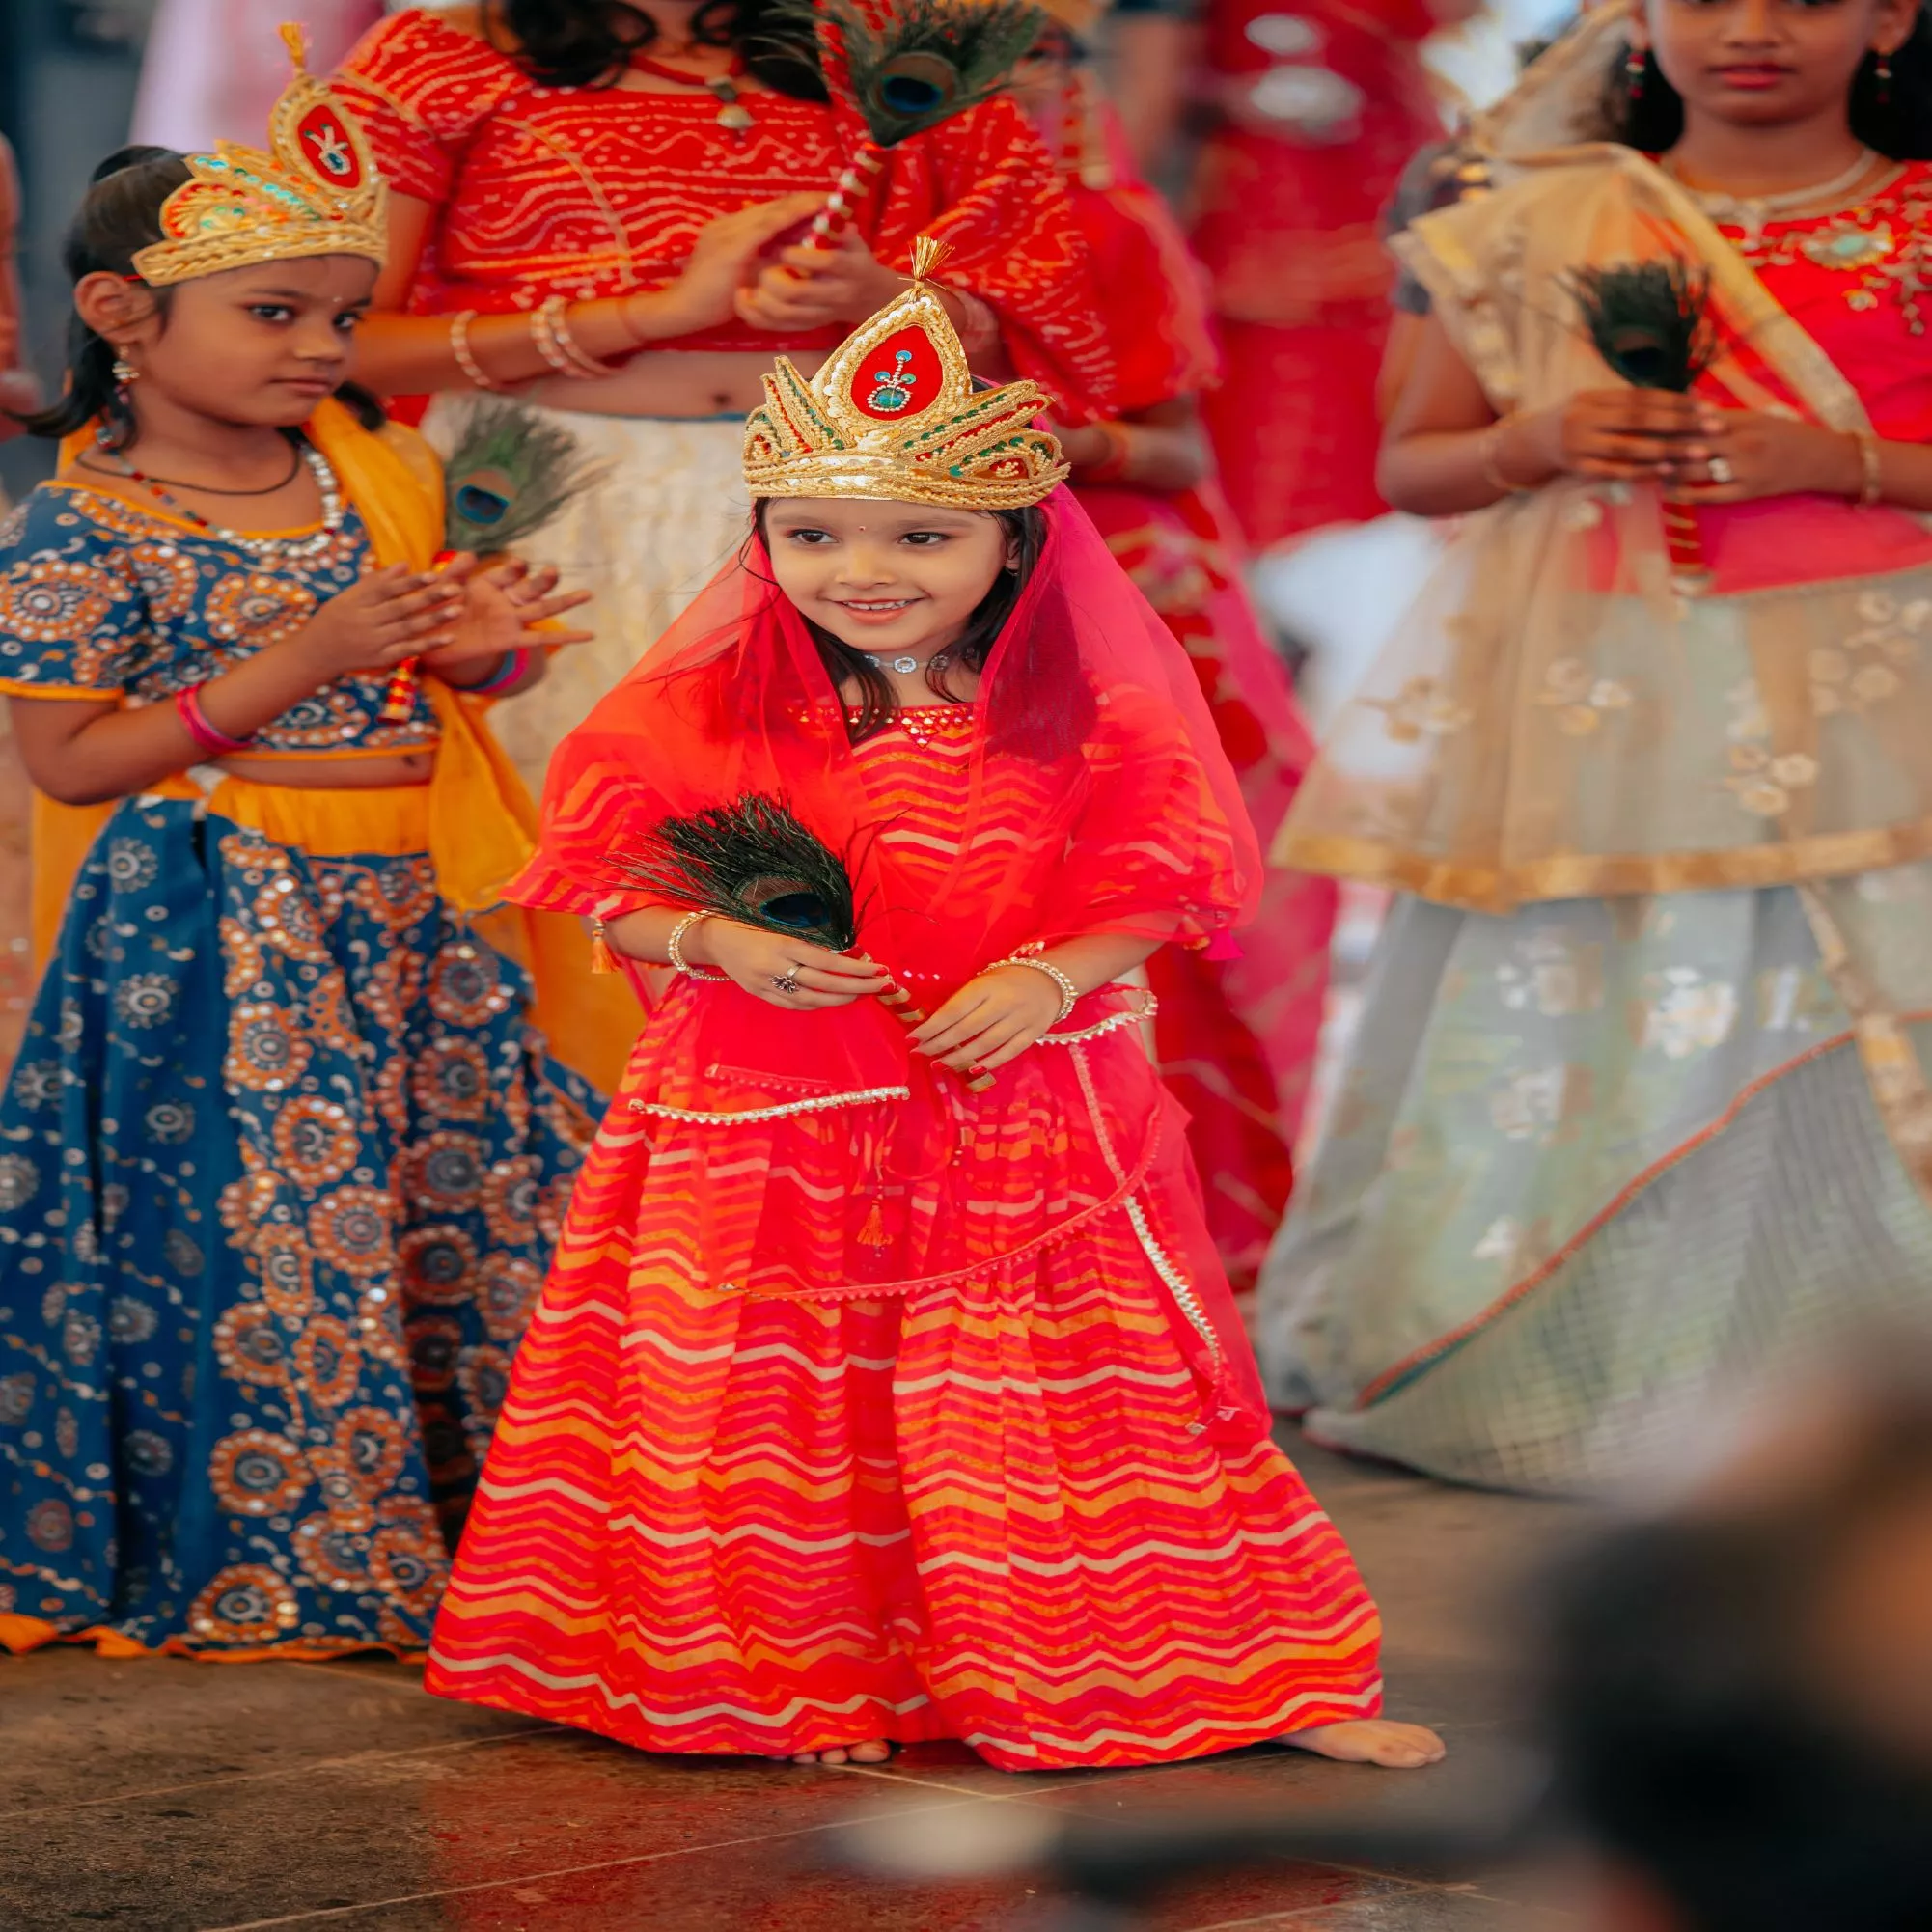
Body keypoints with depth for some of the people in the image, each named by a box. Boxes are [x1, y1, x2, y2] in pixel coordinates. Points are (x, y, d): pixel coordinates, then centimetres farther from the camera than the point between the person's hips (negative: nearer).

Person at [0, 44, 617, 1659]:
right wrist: (303, 660, -19)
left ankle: (456, 1536, 21)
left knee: (472, 1209, 8)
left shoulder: (378, 477, 7)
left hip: (418, 917, 6)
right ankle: (273, 1569, 11)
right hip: (222, 939, -6)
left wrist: (479, 651, -6)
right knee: (262, 1237, -4)